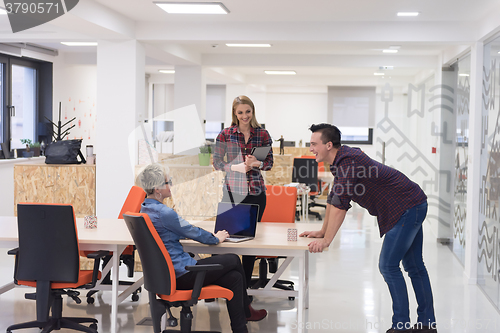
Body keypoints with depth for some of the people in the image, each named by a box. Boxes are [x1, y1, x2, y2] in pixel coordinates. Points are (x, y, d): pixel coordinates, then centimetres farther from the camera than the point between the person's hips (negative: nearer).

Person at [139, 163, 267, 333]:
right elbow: (193, 233, -13)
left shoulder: (145, 209, 8)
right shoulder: (164, 213, -24)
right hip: (181, 275, -10)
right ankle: (246, 311, 28)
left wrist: (210, 235, 21)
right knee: (234, 260, 8)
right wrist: (216, 238, 6)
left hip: (166, 272, 10)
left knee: (234, 277, 9)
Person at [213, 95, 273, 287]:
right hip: (232, 191, -2)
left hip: (256, 192, 2)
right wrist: (236, 167, -13)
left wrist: (257, 163, -13)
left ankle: (246, 283, 18)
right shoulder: (225, 135, 2)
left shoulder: (262, 134, 5)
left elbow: (269, 162, 8)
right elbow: (217, 163, 3)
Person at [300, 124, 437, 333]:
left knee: (388, 266, -7)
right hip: (413, 205, 10)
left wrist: (326, 241, -22)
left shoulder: (348, 161, -22)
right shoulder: (341, 161, 10)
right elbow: (333, 198, 19)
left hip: (406, 209, -10)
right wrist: (322, 231, 20)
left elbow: (340, 204, -26)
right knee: (414, 266, 14)